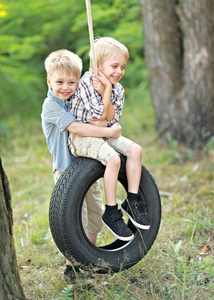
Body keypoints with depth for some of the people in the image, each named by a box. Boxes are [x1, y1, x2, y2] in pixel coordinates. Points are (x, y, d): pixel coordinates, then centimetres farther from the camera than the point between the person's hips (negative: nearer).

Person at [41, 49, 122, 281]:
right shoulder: (51, 105, -15)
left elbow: (102, 119, 0)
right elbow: (75, 128, -28)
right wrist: (108, 131, -29)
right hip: (67, 169, -8)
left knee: (95, 212, 16)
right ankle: (72, 264, 8)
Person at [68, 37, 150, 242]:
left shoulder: (117, 89, 7)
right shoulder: (87, 83, -15)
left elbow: (111, 118, -6)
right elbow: (100, 113, -19)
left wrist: (105, 90, -15)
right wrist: (107, 90, -17)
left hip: (103, 133, 7)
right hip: (81, 135, -7)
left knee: (135, 149, -11)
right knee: (113, 159, -28)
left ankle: (132, 201, -2)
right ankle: (111, 213, -17)